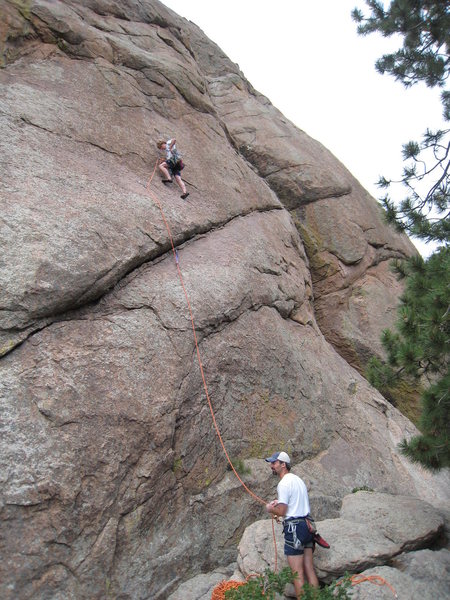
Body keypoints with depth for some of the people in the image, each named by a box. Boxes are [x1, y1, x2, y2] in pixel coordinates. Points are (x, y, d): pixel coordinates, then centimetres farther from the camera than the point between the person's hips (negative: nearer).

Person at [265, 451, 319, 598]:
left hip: (294, 528, -9)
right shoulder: (298, 479, 14)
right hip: (306, 524, 9)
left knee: (297, 573, -1)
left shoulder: (284, 483, -15)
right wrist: (279, 502, 17)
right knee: (309, 570, 13)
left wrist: (269, 509, 2)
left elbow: (281, 511, -17)